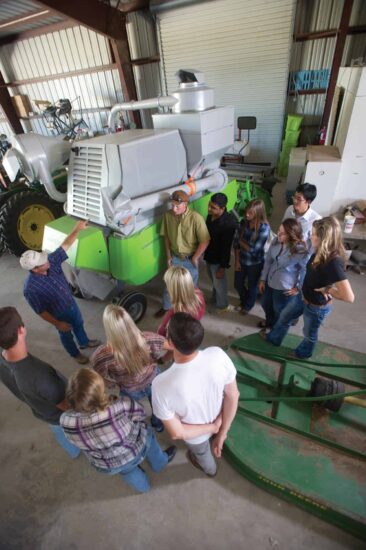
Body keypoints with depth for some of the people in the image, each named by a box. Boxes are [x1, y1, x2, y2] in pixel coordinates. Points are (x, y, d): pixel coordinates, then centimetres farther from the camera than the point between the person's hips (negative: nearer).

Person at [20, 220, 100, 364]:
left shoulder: (51, 260, -22)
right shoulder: (31, 288, -35)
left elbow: (65, 245, -17)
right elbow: (40, 311, -23)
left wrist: (77, 229, -26)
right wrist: (58, 324, -15)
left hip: (71, 302, 6)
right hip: (60, 314, -5)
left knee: (79, 324, 31)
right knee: (66, 335, 24)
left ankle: (84, 342, 61)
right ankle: (75, 354, 53)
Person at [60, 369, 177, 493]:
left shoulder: (66, 421, -33)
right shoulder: (120, 406, -43)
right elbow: (140, 414, -18)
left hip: (107, 467, 3)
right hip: (135, 453, -2)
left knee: (126, 470, 36)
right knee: (147, 435, 32)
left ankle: (142, 486, 65)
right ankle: (159, 463, 57)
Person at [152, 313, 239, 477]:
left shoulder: (162, 385, -41)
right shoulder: (218, 355, -34)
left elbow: (176, 433, -26)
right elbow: (233, 396, -20)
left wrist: (213, 428, -14)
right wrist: (222, 433, -8)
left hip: (195, 435, -1)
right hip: (220, 420, 2)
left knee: (200, 451, 37)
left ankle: (210, 469, 69)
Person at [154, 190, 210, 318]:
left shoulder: (196, 218, -25)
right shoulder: (168, 215, -12)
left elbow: (205, 241, -19)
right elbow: (166, 236, 1)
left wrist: (195, 258, -13)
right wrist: (168, 255, 2)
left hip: (190, 258, -3)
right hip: (174, 257, 3)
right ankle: (166, 306, 42)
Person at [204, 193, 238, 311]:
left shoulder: (227, 223, -31)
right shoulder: (211, 215, -7)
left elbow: (226, 247, -24)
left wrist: (223, 267, -17)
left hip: (218, 259, -7)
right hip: (209, 255, 7)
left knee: (219, 283, 15)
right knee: (214, 281, 28)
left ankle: (222, 306, 39)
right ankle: (214, 299, 53)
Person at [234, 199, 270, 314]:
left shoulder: (264, 228, -24)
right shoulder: (244, 222, -10)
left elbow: (254, 249, -24)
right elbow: (236, 242, -5)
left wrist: (241, 242, -12)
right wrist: (237, 260, -6)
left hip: (255, 263, -5)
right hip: (242, 260, 5)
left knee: (252, 286, 18)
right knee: (238, 284, 21)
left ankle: (248, 306, 48)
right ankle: (244, 301, 53)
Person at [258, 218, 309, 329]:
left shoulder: (300, 250, -28)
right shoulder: (275, 241, -11)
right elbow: (268, 260, 0)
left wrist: (298, 288, -8)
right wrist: (263, 279, 3)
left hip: (285, 288, -6)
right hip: (269, 282, 6)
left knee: (280, 312, 19)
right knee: (266, 304, 28)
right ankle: (270, 321, 61)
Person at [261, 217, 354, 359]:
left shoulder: (333, 262, -35)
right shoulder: (321, 252, -10)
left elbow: (349, 297, -38)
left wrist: (326, 290, -24)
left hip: (317, 307, -8)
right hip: (304, 298, 8)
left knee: (309, 333, 22)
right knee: (284, 316, 25)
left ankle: (303, 353, 52)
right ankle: (274, 338, 51)